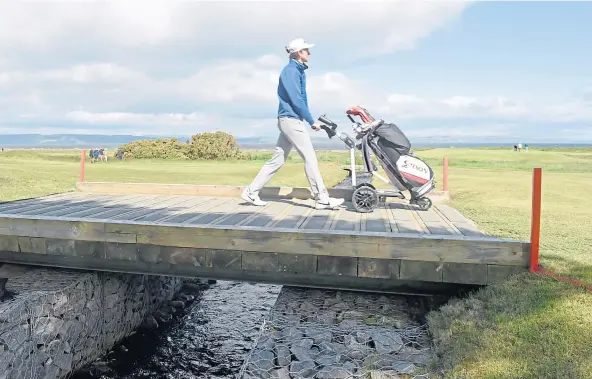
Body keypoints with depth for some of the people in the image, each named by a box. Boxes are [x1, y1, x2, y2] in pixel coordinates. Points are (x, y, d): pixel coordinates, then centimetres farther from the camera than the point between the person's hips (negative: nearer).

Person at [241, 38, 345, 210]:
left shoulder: (298, 70, 18)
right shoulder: (291, 71, -12)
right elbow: (296, 101, -17)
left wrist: (309, 120, 10)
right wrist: (312, 121, -13)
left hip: (289, 120, 10)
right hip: (292, 120, -10)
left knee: (277, 159, 10)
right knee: (310, 158, -8)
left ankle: (251, 191, 14)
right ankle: (322, 199, -4)